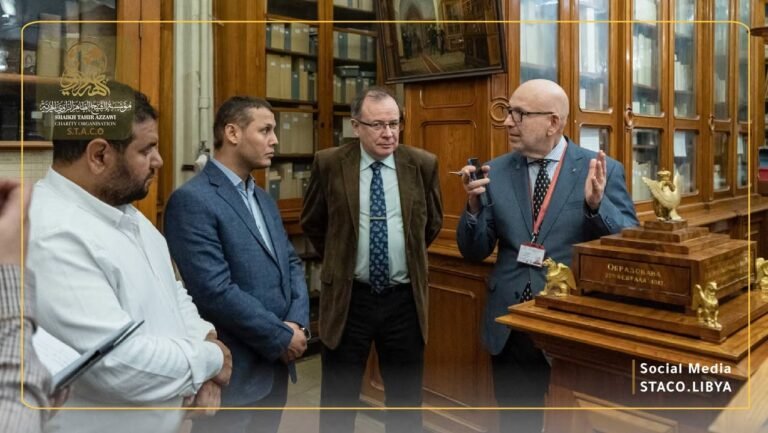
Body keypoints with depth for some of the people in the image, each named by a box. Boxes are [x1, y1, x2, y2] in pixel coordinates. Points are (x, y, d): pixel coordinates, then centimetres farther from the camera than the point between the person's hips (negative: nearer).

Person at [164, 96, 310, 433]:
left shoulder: (263, 198, 11)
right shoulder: (192, 200, -17)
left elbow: (291, 262, 10)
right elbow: (216, 291, -23)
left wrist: (297, 322, -6)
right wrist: (282, 337, -15)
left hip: (276, 364, 8)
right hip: (233, 371, -8)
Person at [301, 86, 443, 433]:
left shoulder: (423, 164, -3)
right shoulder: (329, 164, -6)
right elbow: (311, 223, 9)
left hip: (405, 299, 1)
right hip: (348, 297, -1)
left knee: (406, 400, 16)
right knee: (338, 401, 13)